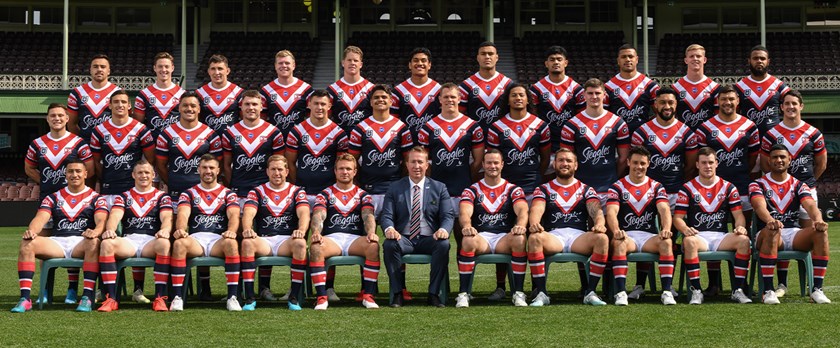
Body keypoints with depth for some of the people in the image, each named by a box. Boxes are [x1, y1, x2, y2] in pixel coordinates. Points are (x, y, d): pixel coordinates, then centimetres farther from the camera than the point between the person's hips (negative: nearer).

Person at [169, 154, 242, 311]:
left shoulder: (227, 193, 17)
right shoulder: (189, 193, 18)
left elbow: (234, 215, -2)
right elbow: (183, 214, -2)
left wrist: (231, 230, -26)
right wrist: (180, 229, -27)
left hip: (219, 239, 0)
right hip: (196, 238, 0)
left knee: (231, 243, -36)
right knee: (179, 243, -34)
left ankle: (232, 297, -34)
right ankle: (177, 297, -31)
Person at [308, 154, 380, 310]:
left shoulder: (362, 195, 19)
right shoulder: (325, 194, 16)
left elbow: (368, 215, 0)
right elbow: (318, 216, -2)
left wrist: (371, 232, -23)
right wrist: (316, 232, -26)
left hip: (356, 239, 1)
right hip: (331, 238, -1)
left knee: (373, 245, -33)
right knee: (315, 247, -35)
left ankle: (368, 296, -28)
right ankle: (321, 297, -32)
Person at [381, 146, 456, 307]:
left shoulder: (439, 188, 12)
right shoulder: (394, 189, 11)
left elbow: (448, 215, 3)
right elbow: (386, 216, 3)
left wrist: (444, 229, -22)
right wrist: (389, 229, -23)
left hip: (429, 239, 0)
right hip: (404, 239, 0)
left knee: (444, 244, -33)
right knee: (389, 244, -33)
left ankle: (434, 293, -22)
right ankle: (397, 293, -22)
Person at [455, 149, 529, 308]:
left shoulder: (513, 189, 11)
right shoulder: (472, 190, 10)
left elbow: (522, 210, -8)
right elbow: (465, 212, -9)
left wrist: (520, 225, -33)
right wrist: (467, 226, -34)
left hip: (505, 238, 0)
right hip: (481, 237, 0)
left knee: (520, 239, -34)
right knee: (468, 240, -35)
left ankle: (518, 293, -25)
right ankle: (463, 294, -29)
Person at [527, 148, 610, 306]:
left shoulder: (586, 189, 19)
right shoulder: (544, 189, 17)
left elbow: (596, 210, 1)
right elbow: (536, 209, -4)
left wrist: (599, 223, -24)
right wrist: (534, 223, -28)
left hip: (578, 236, 1)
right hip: (553, 236, -1)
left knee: (602, 238, -30)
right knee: (534, 238, -34)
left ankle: (590, 292, -24)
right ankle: (541, 293, -29)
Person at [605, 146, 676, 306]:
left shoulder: (656, 187, 12)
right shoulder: (617, 187, 7)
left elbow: (664, 210, -5)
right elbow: (611, 212, -9)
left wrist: (666, 229, -28)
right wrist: (616, 231, -32)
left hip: (650, 236, 2)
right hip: (626, 235, -1)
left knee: (666, 242, -31)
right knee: (619, 243, -36)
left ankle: (667, 291, -31)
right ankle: (621, 292, -39)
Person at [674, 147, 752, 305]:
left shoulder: (728, 187, 13)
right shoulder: (687, 188, 7)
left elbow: (738, 215, 6)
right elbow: (678, 217, 1)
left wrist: (740, 227, -18)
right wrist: (685, 229, -22)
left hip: (721, 237, 2)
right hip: (698, 235, -2)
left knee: (743, 240, -28)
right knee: (689, 241, -37)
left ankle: (738, 290, -22)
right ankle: (696, 290, -31)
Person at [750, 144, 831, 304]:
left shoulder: (798, 185, 13)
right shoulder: (758, 184, 5)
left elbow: (810, 205, -7)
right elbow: (760, 206, -17)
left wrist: (818, 219, -32)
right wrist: (770, 220, -41)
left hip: (794, 234, 3)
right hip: (767, 236, -3)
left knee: (821, 232, -26)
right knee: (772, 231, -38)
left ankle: (817, 289, -25)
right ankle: (768, 291, -37)